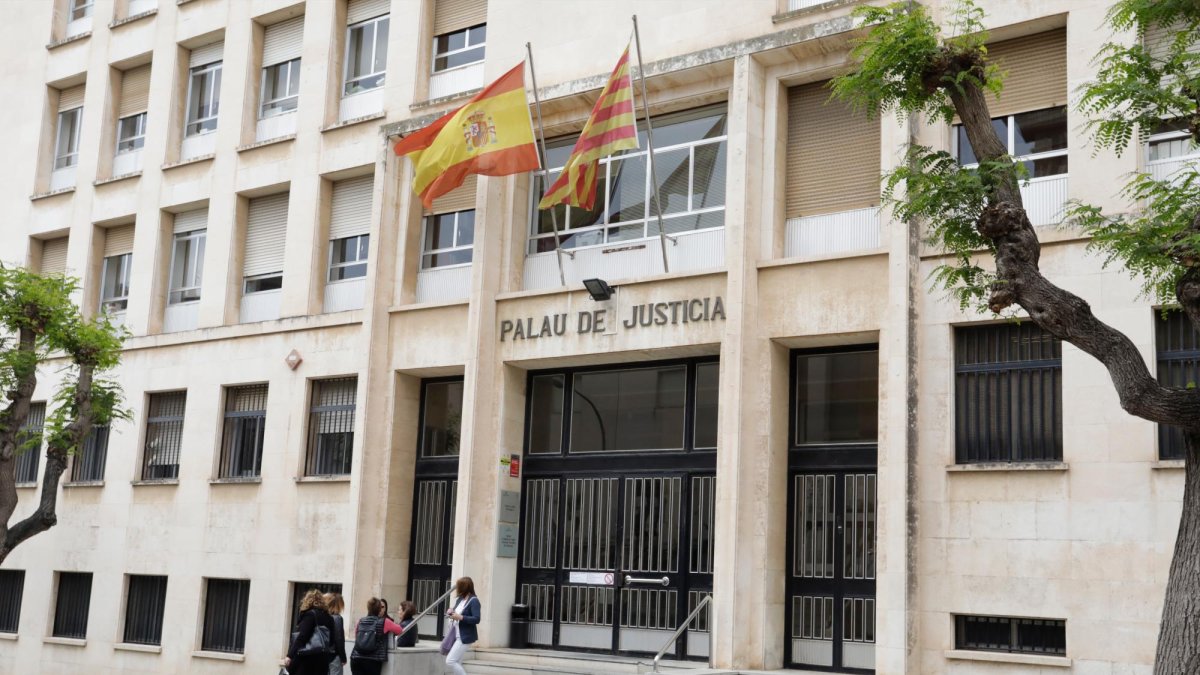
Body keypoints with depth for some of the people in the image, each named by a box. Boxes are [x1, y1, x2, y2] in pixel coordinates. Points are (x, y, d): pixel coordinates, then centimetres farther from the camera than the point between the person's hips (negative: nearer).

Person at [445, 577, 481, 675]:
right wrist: (451, 612, -1)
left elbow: (476, 619, -23)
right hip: (456, 636, 9)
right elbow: (457, 613, 22)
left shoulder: (474, 601, -15)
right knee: (456, 663, 12)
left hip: (465, 637, -9)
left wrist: (460, 617, -27)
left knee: (450, 661, -14)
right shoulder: (459, 599, 9)